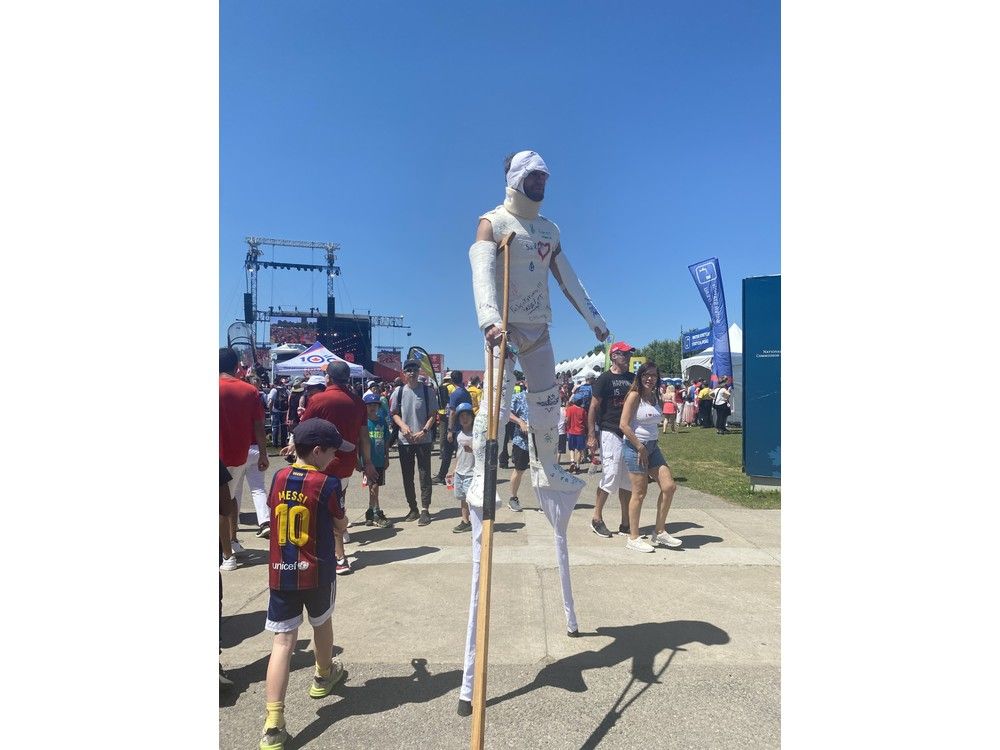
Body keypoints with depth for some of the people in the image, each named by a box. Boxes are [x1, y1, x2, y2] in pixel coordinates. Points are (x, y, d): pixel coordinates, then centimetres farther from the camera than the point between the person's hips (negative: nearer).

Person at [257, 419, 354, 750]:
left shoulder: (278, 478, -1)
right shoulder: (328, 483, -15)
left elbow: (275, 513, 12)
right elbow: (341, 526, -5)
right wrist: (340, 518, 15)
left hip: (280, 572, 3)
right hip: (317, 572, -2)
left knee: (283, 641, 2)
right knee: (322, 624, 24)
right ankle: (323, 676, 48)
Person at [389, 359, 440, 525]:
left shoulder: (428, 391, -3)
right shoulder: (398, 392, 3)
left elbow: (433, 414, -1)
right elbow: (394, 413, 9)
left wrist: (424, 431, -14)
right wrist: (403, 426, -10)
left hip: (423, 440, -2)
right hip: (404, 440, 3)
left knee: (425, 474, -1)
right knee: (407, 476, 10)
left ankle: (425, 509, 6)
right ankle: (413, 508, 23)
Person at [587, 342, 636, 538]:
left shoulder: (632, 379, 13)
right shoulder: (605, 379, -4)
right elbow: (593, 407, -7)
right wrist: (591, 435, -13)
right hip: (610, 432, -6)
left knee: (628, 479, 8)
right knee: (611, 475, -8)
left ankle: (626, 524, 17)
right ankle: (597, 519, 7)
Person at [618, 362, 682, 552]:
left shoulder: (655, 397, 12)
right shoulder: (634, 395, -10)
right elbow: (623, 425, -16)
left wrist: (651, 447, 9)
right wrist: (640, 447, -14)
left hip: (652, 447, 7)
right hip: (635, 446, -7)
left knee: (669, 486, 2)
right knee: (639, 493, -3)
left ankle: (659, 532, 16)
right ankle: (633, 538, 10)